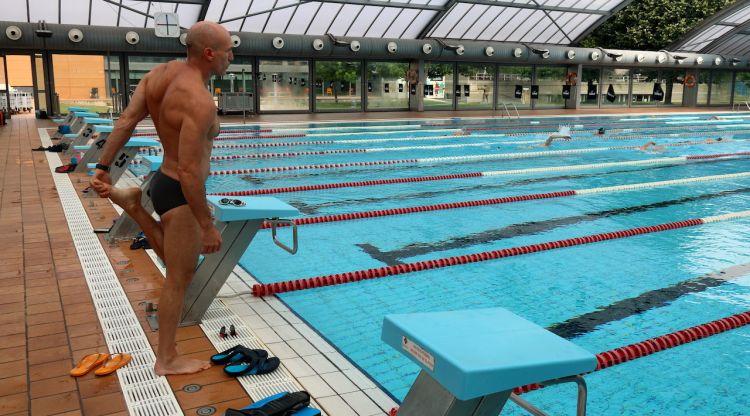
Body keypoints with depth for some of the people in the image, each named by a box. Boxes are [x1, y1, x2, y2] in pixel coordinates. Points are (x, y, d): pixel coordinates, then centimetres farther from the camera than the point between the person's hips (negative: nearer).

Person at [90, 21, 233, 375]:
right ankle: (167, 360, 19)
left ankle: (132, 203, 25)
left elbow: (126, 121, 2)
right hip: (179, 193, -9)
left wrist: (103, 166, 8)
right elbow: (189, 171, -29)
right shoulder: (199, 102, -27)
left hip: (165, 182, 9)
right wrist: (207, 226, -22)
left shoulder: (163, 72, 1)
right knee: (178, 279, 4)